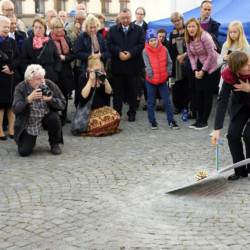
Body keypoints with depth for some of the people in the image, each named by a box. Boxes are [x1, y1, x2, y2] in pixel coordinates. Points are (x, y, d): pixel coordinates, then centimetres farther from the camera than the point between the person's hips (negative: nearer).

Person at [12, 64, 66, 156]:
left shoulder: (50, 85, -10)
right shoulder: (20, 89, -14)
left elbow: (62, 104, -10)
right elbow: (15, 109, -26)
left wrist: (50, 100, -31)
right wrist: (29, 99, -40)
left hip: (46, 118, 1)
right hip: (28, 124, -1)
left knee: (54, 118, -33)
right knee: (24, 152, -14)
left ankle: (55, 144, -4)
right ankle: (30, 140, 24)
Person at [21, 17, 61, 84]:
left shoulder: (50, 42, 12)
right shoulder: (27, 42, 6)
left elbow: (57, 58, 13)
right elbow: (24, 61, 3)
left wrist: (56, 72, 1)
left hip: (50, 77, 2)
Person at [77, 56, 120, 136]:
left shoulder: (100, 76, 8)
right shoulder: (83, 77, -5)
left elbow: (109, 92, 1)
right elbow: (84, 95, -18)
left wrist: (105, 80, -14)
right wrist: (90, 80, -23)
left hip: (101, 108, 5)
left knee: (115, 116, -24)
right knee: (96, 122, -33)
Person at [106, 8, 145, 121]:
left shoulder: (138, 29, 5)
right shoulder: (113, 30, 7)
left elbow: (141, 44, -4)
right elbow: (109, 44, -2)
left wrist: (130, 53, -16)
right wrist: (119, 53, -17)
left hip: (133, 65, 0)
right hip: (117, 66, 1)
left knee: (133, 91, 7)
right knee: (117, 91, 6)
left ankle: (132, 113, 18)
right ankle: (117, 113, 15)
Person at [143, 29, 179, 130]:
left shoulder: (164, 50, -1)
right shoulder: (145, 51, -8)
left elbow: (169, 63, 6)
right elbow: (148, 66, -10)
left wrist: (167, 73, -2)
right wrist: (152, 76, -13)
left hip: (163, 80, 1)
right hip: (150, 80, -1)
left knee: (167, 101, 0)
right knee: (151, 102, 7)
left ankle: (171, 121, 6)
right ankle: (152, 121, 18)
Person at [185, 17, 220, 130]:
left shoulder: (204, 37, -20)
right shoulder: (188, 39, 1)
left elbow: (211, 55, -19)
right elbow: (191, 55, 7)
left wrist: (203, 71, -15)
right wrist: (195, 70, -7)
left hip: (212, 68, -6)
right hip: (200, 68, 6)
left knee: (207, 94, -4)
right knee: (199, 94, 4)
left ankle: (204, 122, 4)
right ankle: (199, 120, 14)